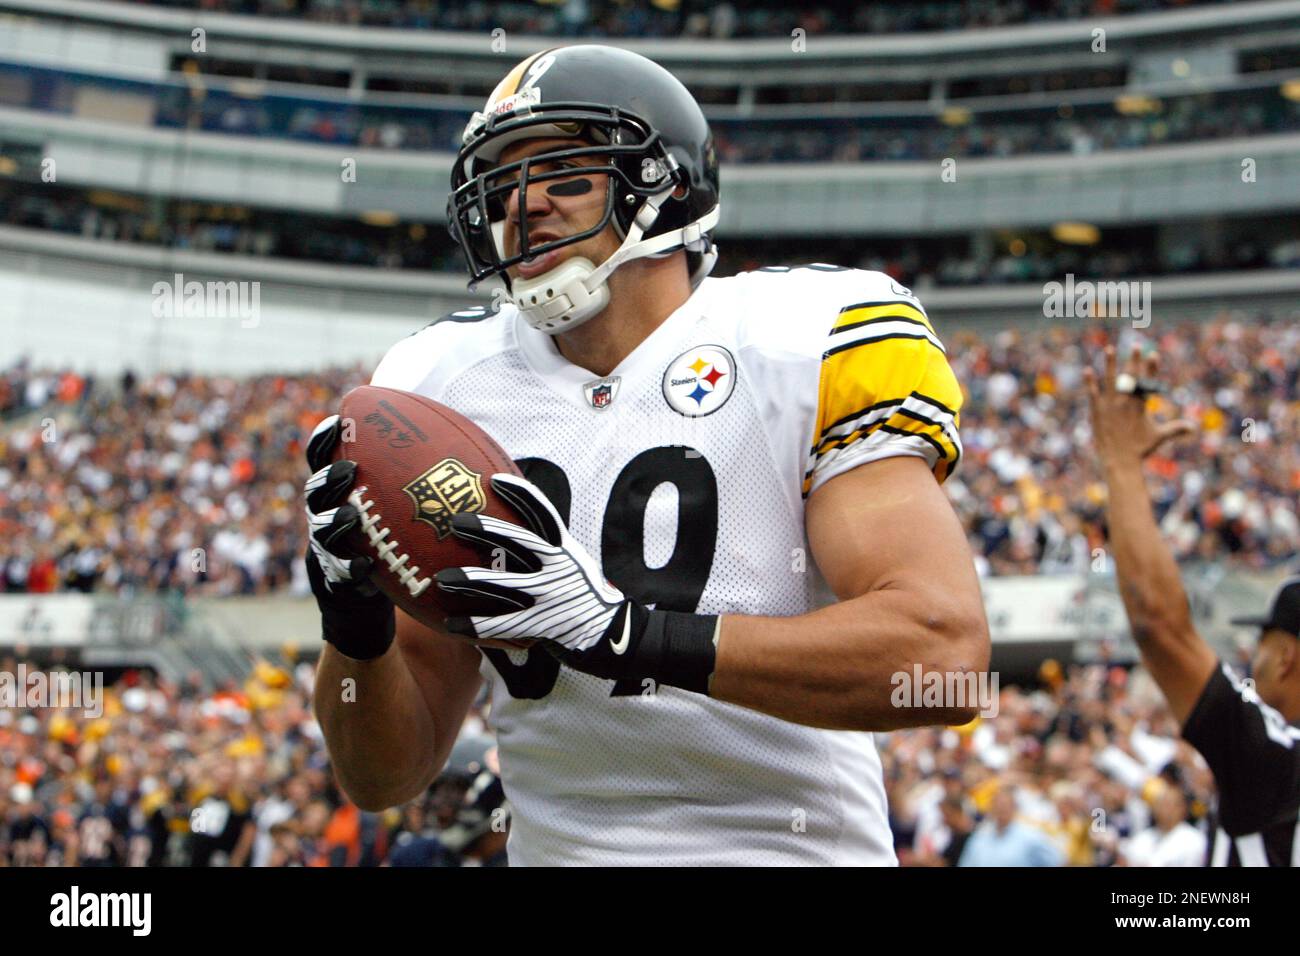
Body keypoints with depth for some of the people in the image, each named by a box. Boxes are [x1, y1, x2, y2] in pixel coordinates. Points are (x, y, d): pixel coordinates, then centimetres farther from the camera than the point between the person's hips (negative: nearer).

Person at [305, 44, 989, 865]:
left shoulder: (805, 343, -5)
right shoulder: (443, 389, 6)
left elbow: (943, 651, -18)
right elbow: (386, 778, 9)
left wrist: (621, 629, -23)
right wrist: (358, 627, -11)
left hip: (790, 845, -4)